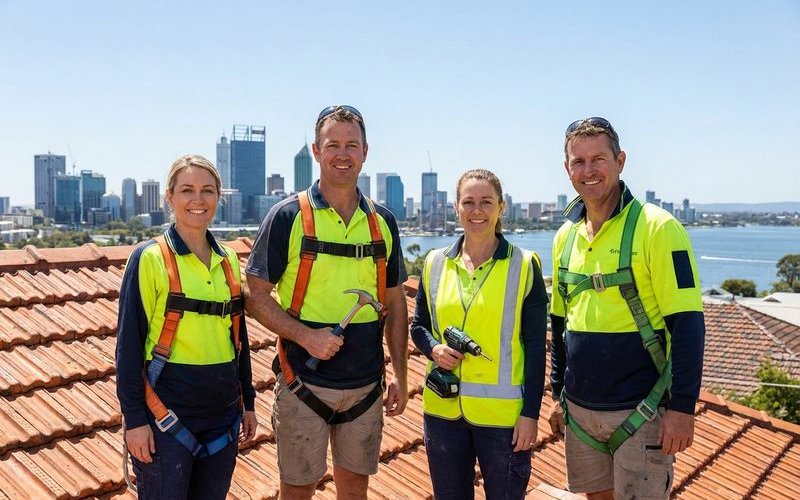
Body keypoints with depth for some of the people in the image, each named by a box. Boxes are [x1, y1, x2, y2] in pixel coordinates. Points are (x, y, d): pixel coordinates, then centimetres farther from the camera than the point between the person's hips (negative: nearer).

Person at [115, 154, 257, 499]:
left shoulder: (229, 260, 8)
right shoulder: (149, 258, -8)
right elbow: (129, 343, -9)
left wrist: (248, 402, 14)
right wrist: (134, 419, -11)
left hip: (222, 414, 5)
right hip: (166, 415, -5)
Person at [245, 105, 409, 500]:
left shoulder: (383, 222, 6)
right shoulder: (288, 216, -7)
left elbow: (395, 304, 11)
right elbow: (256, 295, -7)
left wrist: (400, 375, 7)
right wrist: (306, 335, -21)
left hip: (366, 385, 4)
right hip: (305, 383, -4)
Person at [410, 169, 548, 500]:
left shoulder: (524, 266, -4)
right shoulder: (435, 264, 5)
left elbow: (536, 347, -4)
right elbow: (419, 326, 14)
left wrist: (530, 413, -8)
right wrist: (434, 349, -8)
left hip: (503, 413, -3)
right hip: (443, 410, 3)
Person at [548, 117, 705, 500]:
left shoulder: (656, 228, -12)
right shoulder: (566, 236, 7)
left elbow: (687, 324, -15)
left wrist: (682, 408, -17)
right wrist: (559, 394, 16)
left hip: (639, 412, -5)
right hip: (580, 410, 6)